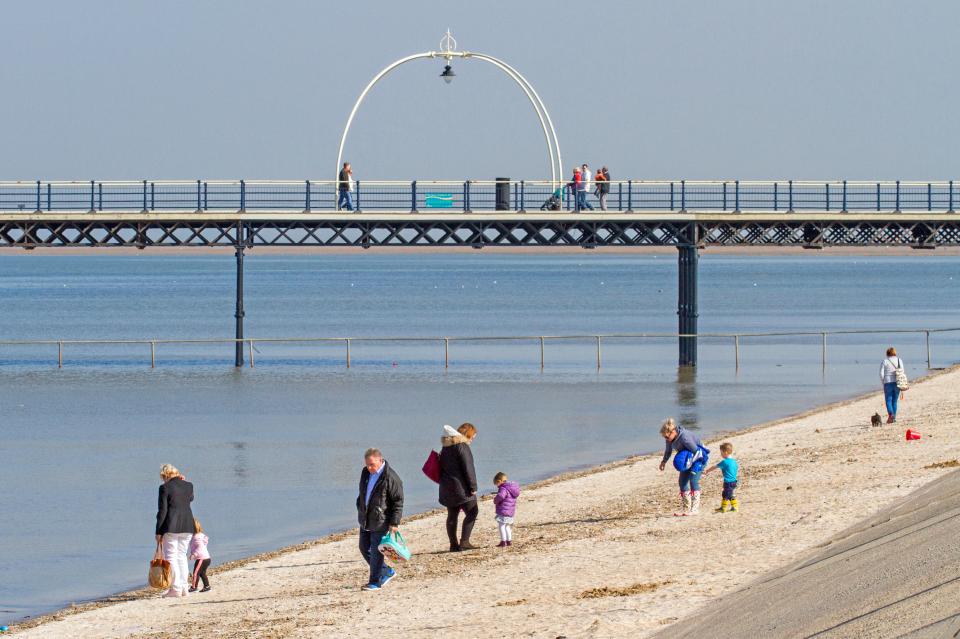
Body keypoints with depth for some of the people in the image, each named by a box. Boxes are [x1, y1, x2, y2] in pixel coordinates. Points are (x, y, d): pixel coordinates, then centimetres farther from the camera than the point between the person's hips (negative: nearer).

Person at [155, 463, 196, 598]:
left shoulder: (165, 488, -9)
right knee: (181, 556, 15)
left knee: (171, 557, 0)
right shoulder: (189, 486, 5)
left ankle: (176, 588, -6)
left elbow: (162, 511, -10)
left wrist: (158, 531, -6)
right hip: (187, 526, 6)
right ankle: (183, 587, 14)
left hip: (171, 526, -6)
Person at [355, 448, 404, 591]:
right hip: (365, 520, 8)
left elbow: (398, 502, -13)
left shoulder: (391, 477, -16)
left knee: (376, 551, -5)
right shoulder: (365, 473, 7)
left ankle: (375, 582, 4)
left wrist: (394, 523, -15)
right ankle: (387, 572, 26)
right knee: (364, 548, 12)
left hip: (380, 522, -8)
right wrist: (360, 508, 21)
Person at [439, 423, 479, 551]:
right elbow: (468, 469, -16)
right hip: (461, 487, -8)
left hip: (447, 487, 8)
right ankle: (464, 541, -9)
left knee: (452, 515, 11)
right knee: (472, 512, -1)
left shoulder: (446, 447, 14)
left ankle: (453, 544, 12)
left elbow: (442, 467, 20)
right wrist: (473, 487, -12)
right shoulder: (462, 447, -12)